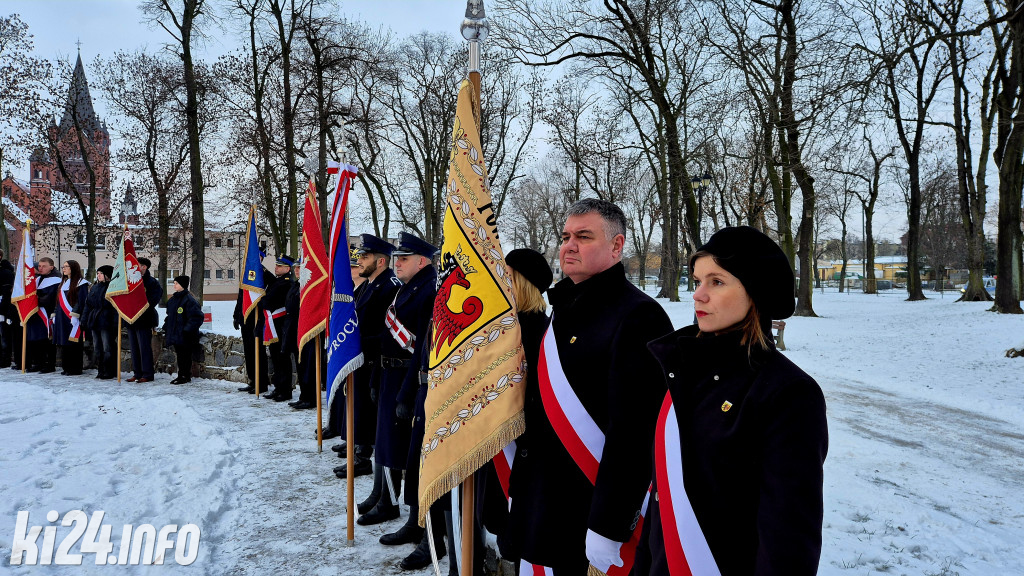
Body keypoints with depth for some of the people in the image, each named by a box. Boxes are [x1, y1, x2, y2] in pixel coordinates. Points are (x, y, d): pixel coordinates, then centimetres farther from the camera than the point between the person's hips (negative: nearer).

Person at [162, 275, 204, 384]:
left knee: (185, 356, -3)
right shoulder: (172, 299, 13)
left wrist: (187, 330, -19)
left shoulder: (189, 300, -14)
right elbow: (169, 316, 25)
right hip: (175, 335, 8)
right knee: (179, 355, 13)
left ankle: (185, 376, 5)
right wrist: (166, 328, 18)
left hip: (185, 337, -8)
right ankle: (181, 375, 21)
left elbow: (197, 317, -17)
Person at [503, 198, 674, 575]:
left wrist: (608, 528, -23)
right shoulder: (565, 309, 10)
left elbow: (632, 434, -23)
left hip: (594, 516, -7)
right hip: (550, 505, 8)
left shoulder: (638, 317, -18)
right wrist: (520, 488, 17)